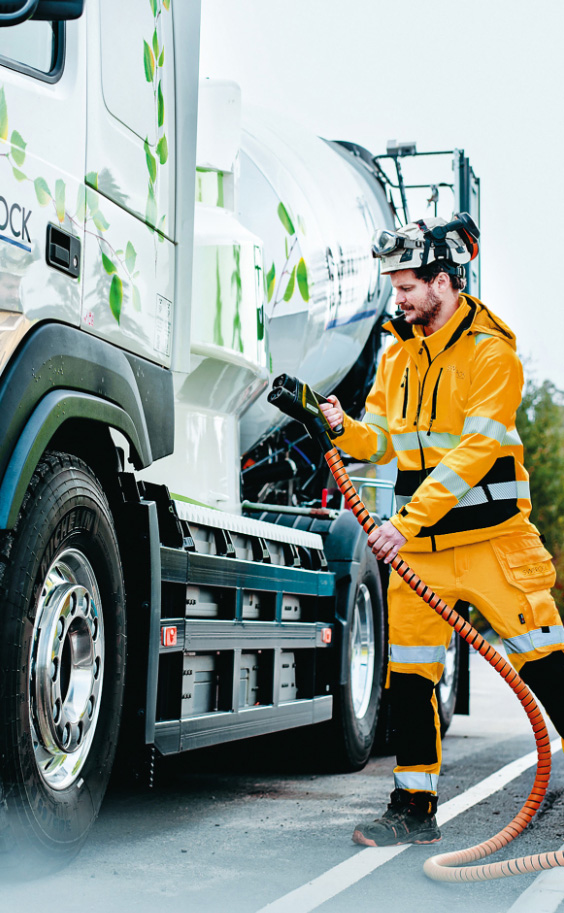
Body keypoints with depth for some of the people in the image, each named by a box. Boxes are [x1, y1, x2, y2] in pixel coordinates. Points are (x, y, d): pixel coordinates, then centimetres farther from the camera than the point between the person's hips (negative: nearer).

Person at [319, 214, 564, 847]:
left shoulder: (491, 351, -10)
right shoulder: (398, 354, 12)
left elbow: (473, 450, -19)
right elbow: (384, 441, 12)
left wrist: (408, 522, -25)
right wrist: (346, 428, -11)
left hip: (491, 537, -5)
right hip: (418, 542, 6)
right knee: (409, 672, 5)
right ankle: (415, 808, 17)